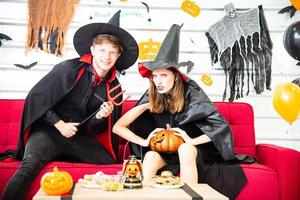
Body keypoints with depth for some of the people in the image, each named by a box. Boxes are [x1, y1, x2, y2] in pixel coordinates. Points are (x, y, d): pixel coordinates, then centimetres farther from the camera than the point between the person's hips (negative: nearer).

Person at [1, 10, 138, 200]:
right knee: (31, 165, -33)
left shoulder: (113, 86, 4)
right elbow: (36, 97, -6)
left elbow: (95, 129, 12)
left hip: (80, 138, 5)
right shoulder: (69, 69, -9)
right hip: (49, 130, -4)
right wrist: (59, 124, -11)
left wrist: (100, 117, -11)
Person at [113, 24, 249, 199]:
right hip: (162, 151, 2)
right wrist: (143, 142, -19)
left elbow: (222, 127, -16)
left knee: (185, 149, -36)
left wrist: (192, 141, -24)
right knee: (150, 157, -32)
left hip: (190, 150, -1)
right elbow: (118, 127, -8)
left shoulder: (191, 94, -15)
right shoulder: (151, 99, -10)